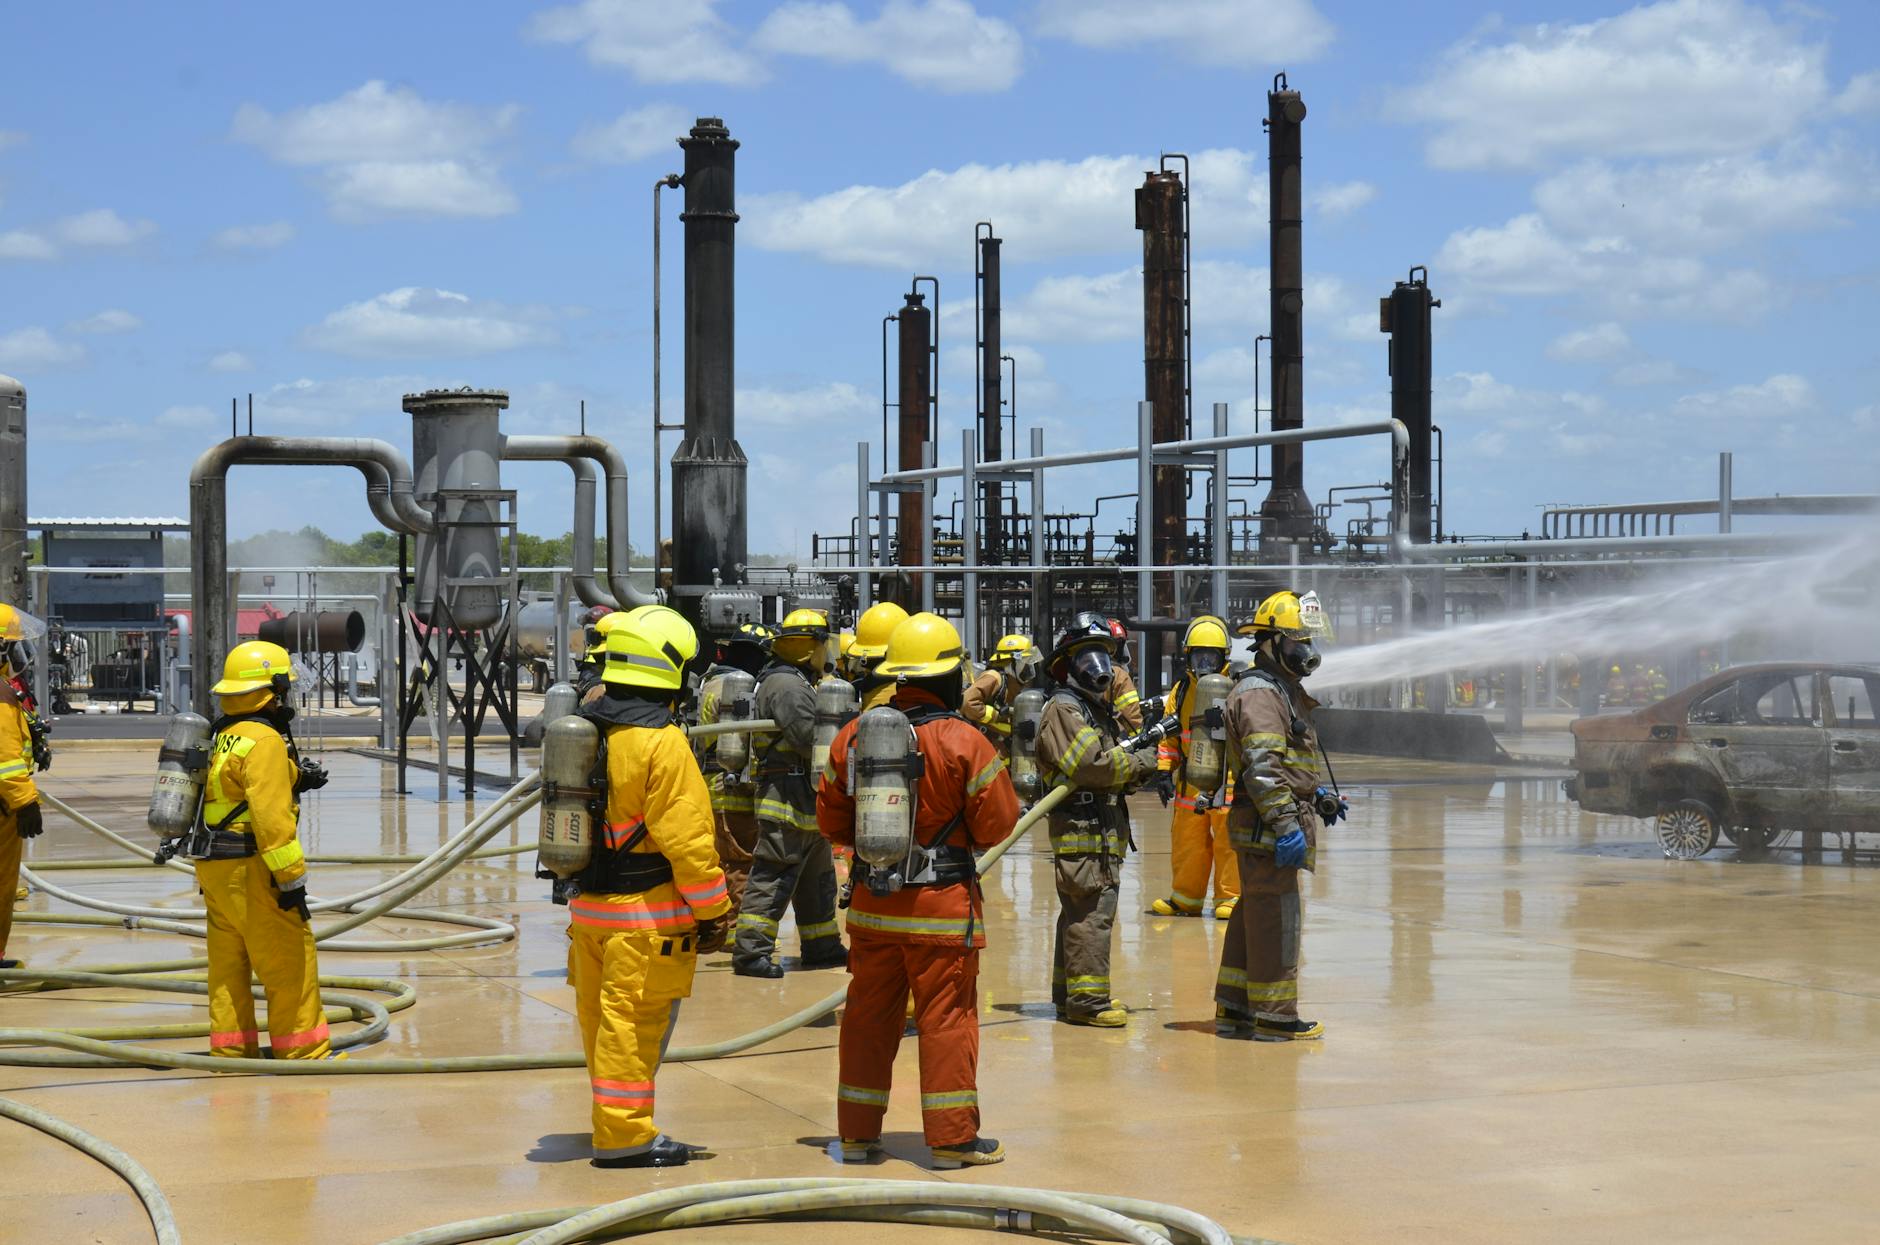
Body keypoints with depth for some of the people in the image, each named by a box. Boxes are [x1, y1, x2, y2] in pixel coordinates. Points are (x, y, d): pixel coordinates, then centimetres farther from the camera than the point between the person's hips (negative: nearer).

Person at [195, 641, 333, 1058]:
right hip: (250, 867, -10)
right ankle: (303, 1050, 0)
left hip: (213, 867, 10)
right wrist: (292, 878, -20)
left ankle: (231, 1050, 16)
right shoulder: (264, 740, -16)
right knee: (289, 960, -3)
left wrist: (295, 777, 17)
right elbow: (271, 816, -22)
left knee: (228, 960, 12)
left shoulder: (223, 738, 15)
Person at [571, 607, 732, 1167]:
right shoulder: (662, 743, -17)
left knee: (602, 1015, 15)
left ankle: (615, 1126, 28)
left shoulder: (585, 728, 9)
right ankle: (623, 1136, 1)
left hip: (587, 905, 8)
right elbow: (685, 836, -18)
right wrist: (713, 910, -10)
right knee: (635, 1022, -2)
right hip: (644, 912, -8)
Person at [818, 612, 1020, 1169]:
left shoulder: (853, 736, 1)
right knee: (947, 1017, 2)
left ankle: (857, 1130, 19)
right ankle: (953, 1137, 5)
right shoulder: (963, 742, -13)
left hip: (872, 902, 5)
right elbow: (998, 823, -7)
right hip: (942, 904, -4)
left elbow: (831, 820, 9)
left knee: (869, 1013, 13)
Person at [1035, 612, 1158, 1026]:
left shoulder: (1100, 707, 22)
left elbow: (1114, 763, 22)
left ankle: (1069, 993, 21)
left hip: (1103, 830, 10)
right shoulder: (1063, 708, -10)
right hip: (1081, 826, -10)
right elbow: (1091, 765, -21)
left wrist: (1143, 769, 1)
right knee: (1092, 913, -12)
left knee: (1079, 914, 14)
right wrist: (1142, 762, -12)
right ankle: (1087, 1000, -11)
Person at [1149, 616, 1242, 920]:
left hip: (1228, 779, -5)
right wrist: (1163, 770, 7)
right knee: (1187, 841, 11)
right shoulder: (1181, 691, 11)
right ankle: (1185, 898, 23)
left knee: (1229, 840, -2)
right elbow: (1168, 735, 16)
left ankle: (1230, 897, 7)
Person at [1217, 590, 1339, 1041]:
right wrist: (1286, 824, -25)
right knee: (1276, 916, -6)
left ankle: (1233, 1007, 23)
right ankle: (1274, 1016, -1)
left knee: (1252, 913, 15)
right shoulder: (1259, 692, -14)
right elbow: (1262, 767, -22)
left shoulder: (1283, 690, 21)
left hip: (1264, 829, 11)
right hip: (1267, 826, -11)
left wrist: (1319, 796, 22)